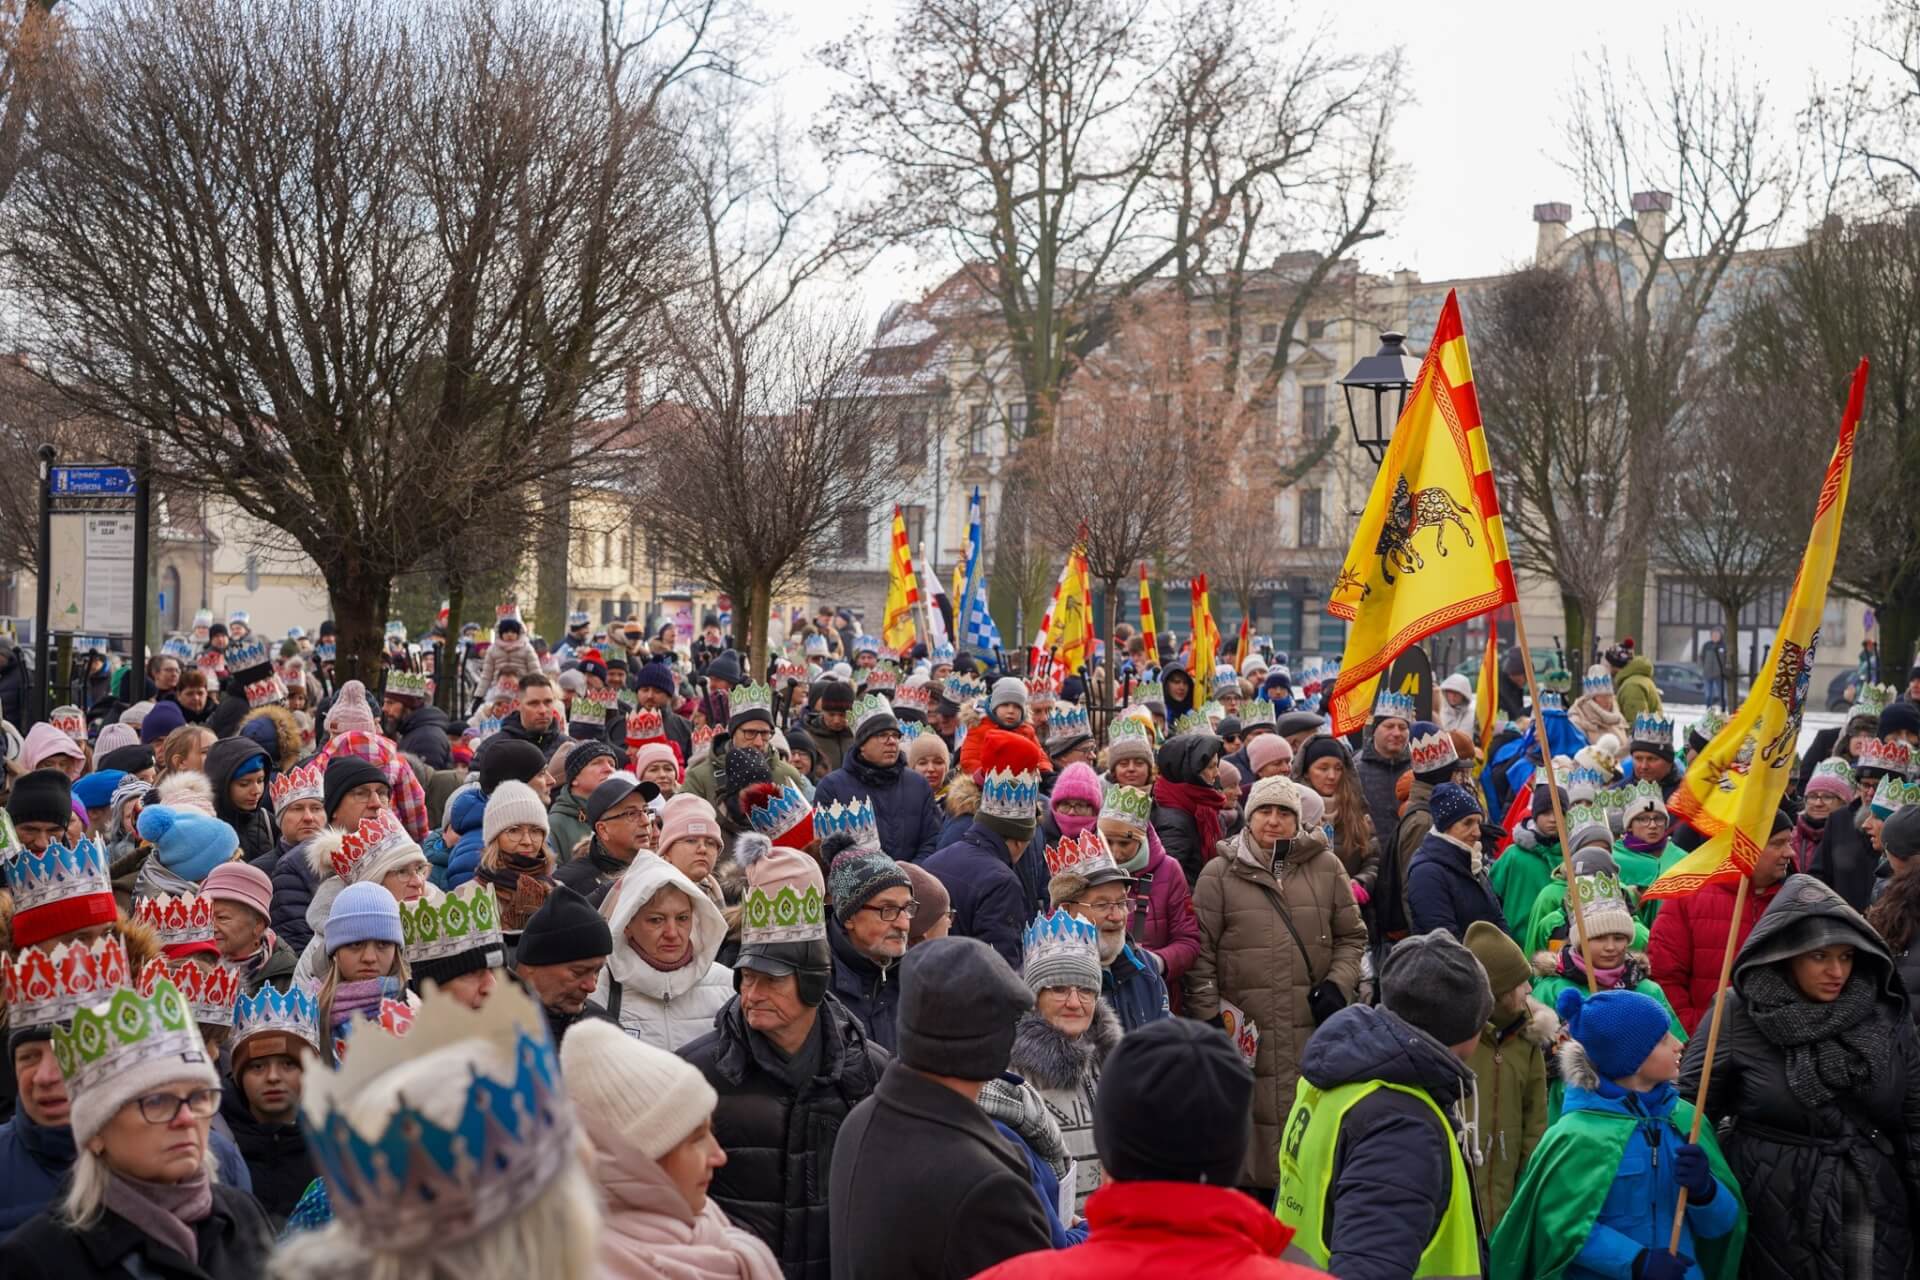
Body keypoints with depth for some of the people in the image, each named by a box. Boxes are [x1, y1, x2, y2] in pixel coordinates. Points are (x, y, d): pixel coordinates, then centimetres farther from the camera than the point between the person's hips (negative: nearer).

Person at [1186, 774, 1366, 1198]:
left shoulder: (1326, 868, 9)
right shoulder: (1220, 873, 3)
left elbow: (1352, 937, 16)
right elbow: (1201, 952, 2)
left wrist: (1338, 985, 1)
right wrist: (1210, 1017, -4)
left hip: (1314, 1029, 2)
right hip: (1246, 1032, -2)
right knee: (1252, 1125, 0)